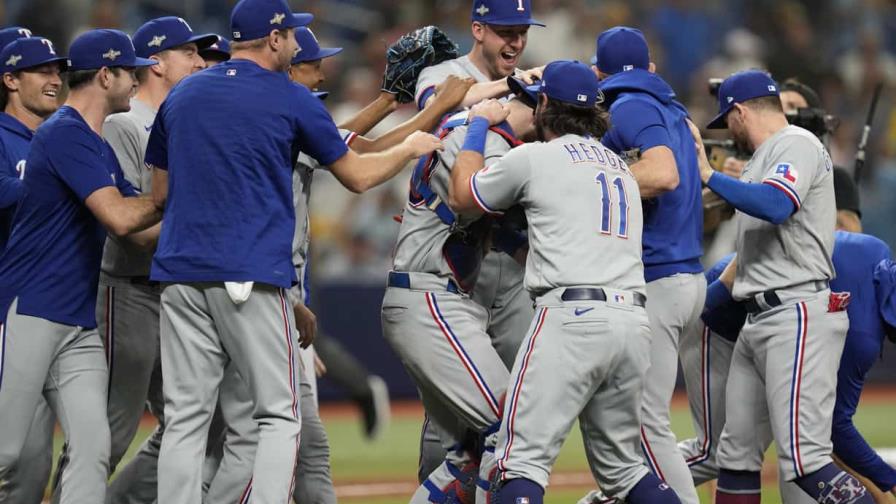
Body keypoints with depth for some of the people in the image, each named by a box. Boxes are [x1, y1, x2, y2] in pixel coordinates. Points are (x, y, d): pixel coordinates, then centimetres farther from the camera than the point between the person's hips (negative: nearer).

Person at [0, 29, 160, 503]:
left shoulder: (99, 145, 18)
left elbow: (142, 224, 20)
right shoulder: (65, 134, -13)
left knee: (92, 449, -3)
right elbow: (120, 218, -23)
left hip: (80, 326, 9)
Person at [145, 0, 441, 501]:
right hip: (251, 274, -4)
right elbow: (358, 174, 9)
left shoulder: (180, 96, 13)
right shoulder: (291, 99, 0)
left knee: (186, 418, 5)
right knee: (279, 416, 1)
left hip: (180, 273, 5)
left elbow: (159, 193, 17)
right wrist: (412, 147, 26)